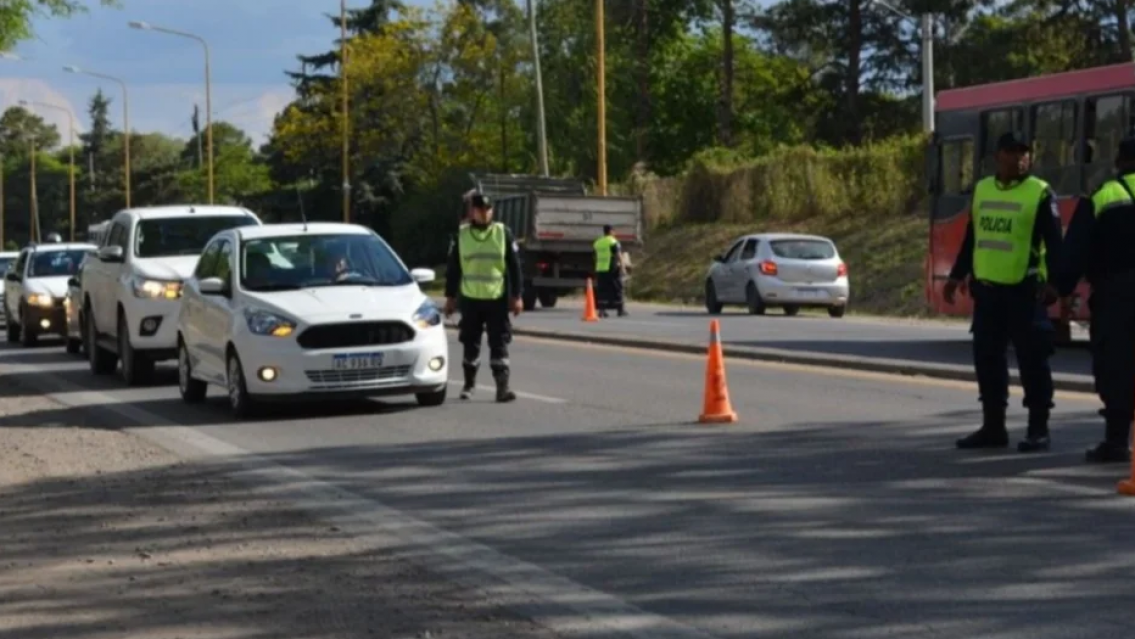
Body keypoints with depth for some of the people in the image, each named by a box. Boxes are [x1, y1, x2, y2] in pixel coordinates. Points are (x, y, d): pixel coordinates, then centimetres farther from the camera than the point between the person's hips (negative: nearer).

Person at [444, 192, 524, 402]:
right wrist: (450, 297, 7)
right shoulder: (461, 235, 5)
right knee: (470, 344, 10)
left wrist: (516, 296, -2)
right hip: (470, 299, 2)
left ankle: (502, 387, -7)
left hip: (497, 299, -2)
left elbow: (514, 266, 2)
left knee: (499, 344, -5)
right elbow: (453, 268, 9)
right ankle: (469, 384, 24)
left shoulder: (503, 233, 1)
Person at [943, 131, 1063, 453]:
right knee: (987, 359, 8)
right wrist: (956, 276, 19)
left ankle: (1038, 429, 4)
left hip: (1024, 290, -6)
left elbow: (1054, 244, -8)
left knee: (1031, 360, -3)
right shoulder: (981, 190, 13)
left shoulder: (1040, 193, -4)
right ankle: (993, 427, 17)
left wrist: (1052, 282, -19)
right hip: (986, 288, 6)